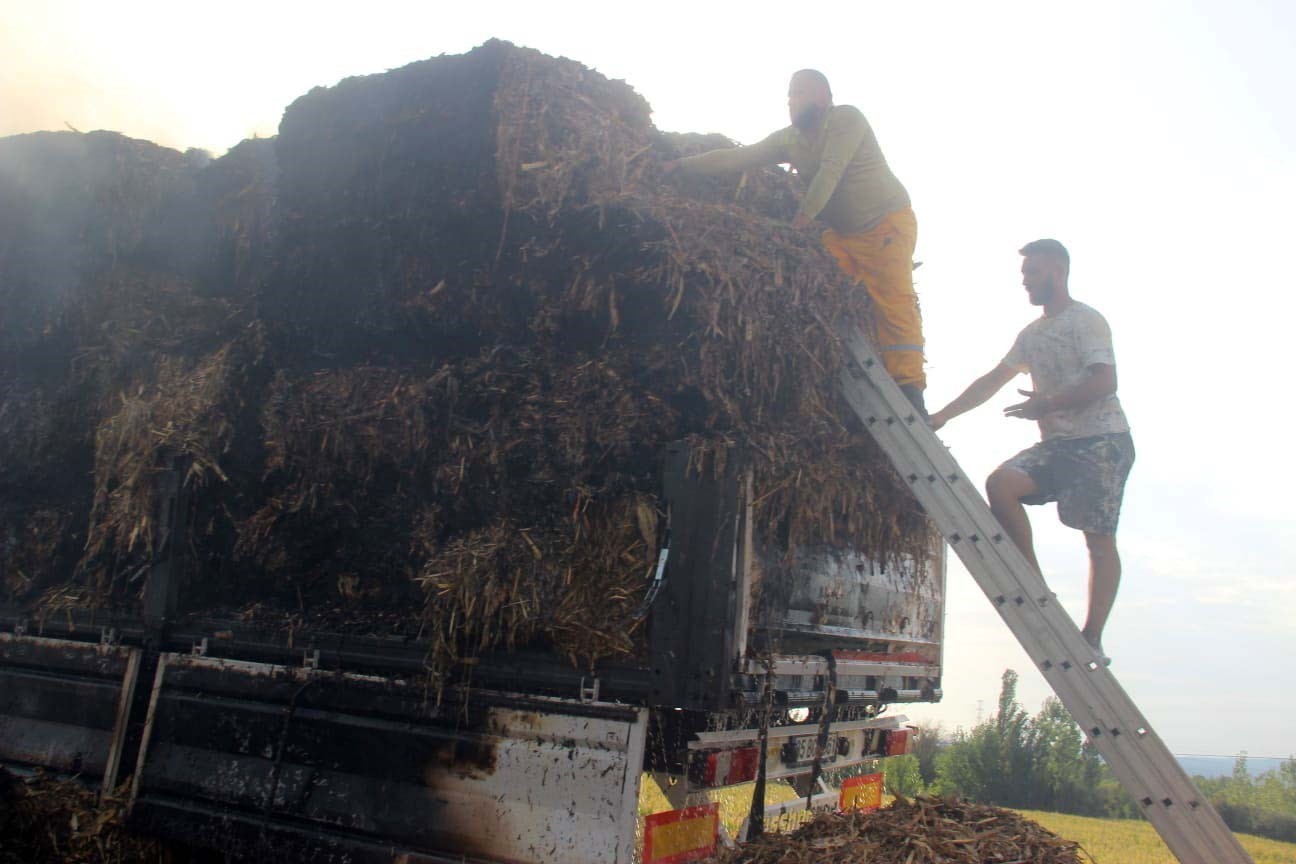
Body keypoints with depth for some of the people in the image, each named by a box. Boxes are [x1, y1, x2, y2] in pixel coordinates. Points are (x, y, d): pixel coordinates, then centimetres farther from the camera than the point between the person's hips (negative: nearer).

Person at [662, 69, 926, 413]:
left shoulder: (846, 119, -13)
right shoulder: (790, 139, 6)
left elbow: (830, 170, -23)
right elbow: (738, 157, 2)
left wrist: (803, 217, -24)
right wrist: (683, 165, -3)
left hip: (886, 224, -7)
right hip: (842, 233, 7)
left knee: (893, 305, -18)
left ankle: (909, 391, -23)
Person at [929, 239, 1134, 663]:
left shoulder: (1086, 320, -5)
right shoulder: (1032, 333, 20)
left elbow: (1104, 381, -17)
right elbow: (992, 380, 19)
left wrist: (1049, 404, -25)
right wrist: (942, 415, 12)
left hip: (1101, 441, -7)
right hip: (1057, 442, 7)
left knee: (1099, 537, -7)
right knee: (1000, 482, -15)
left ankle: (1093, 639, -5)